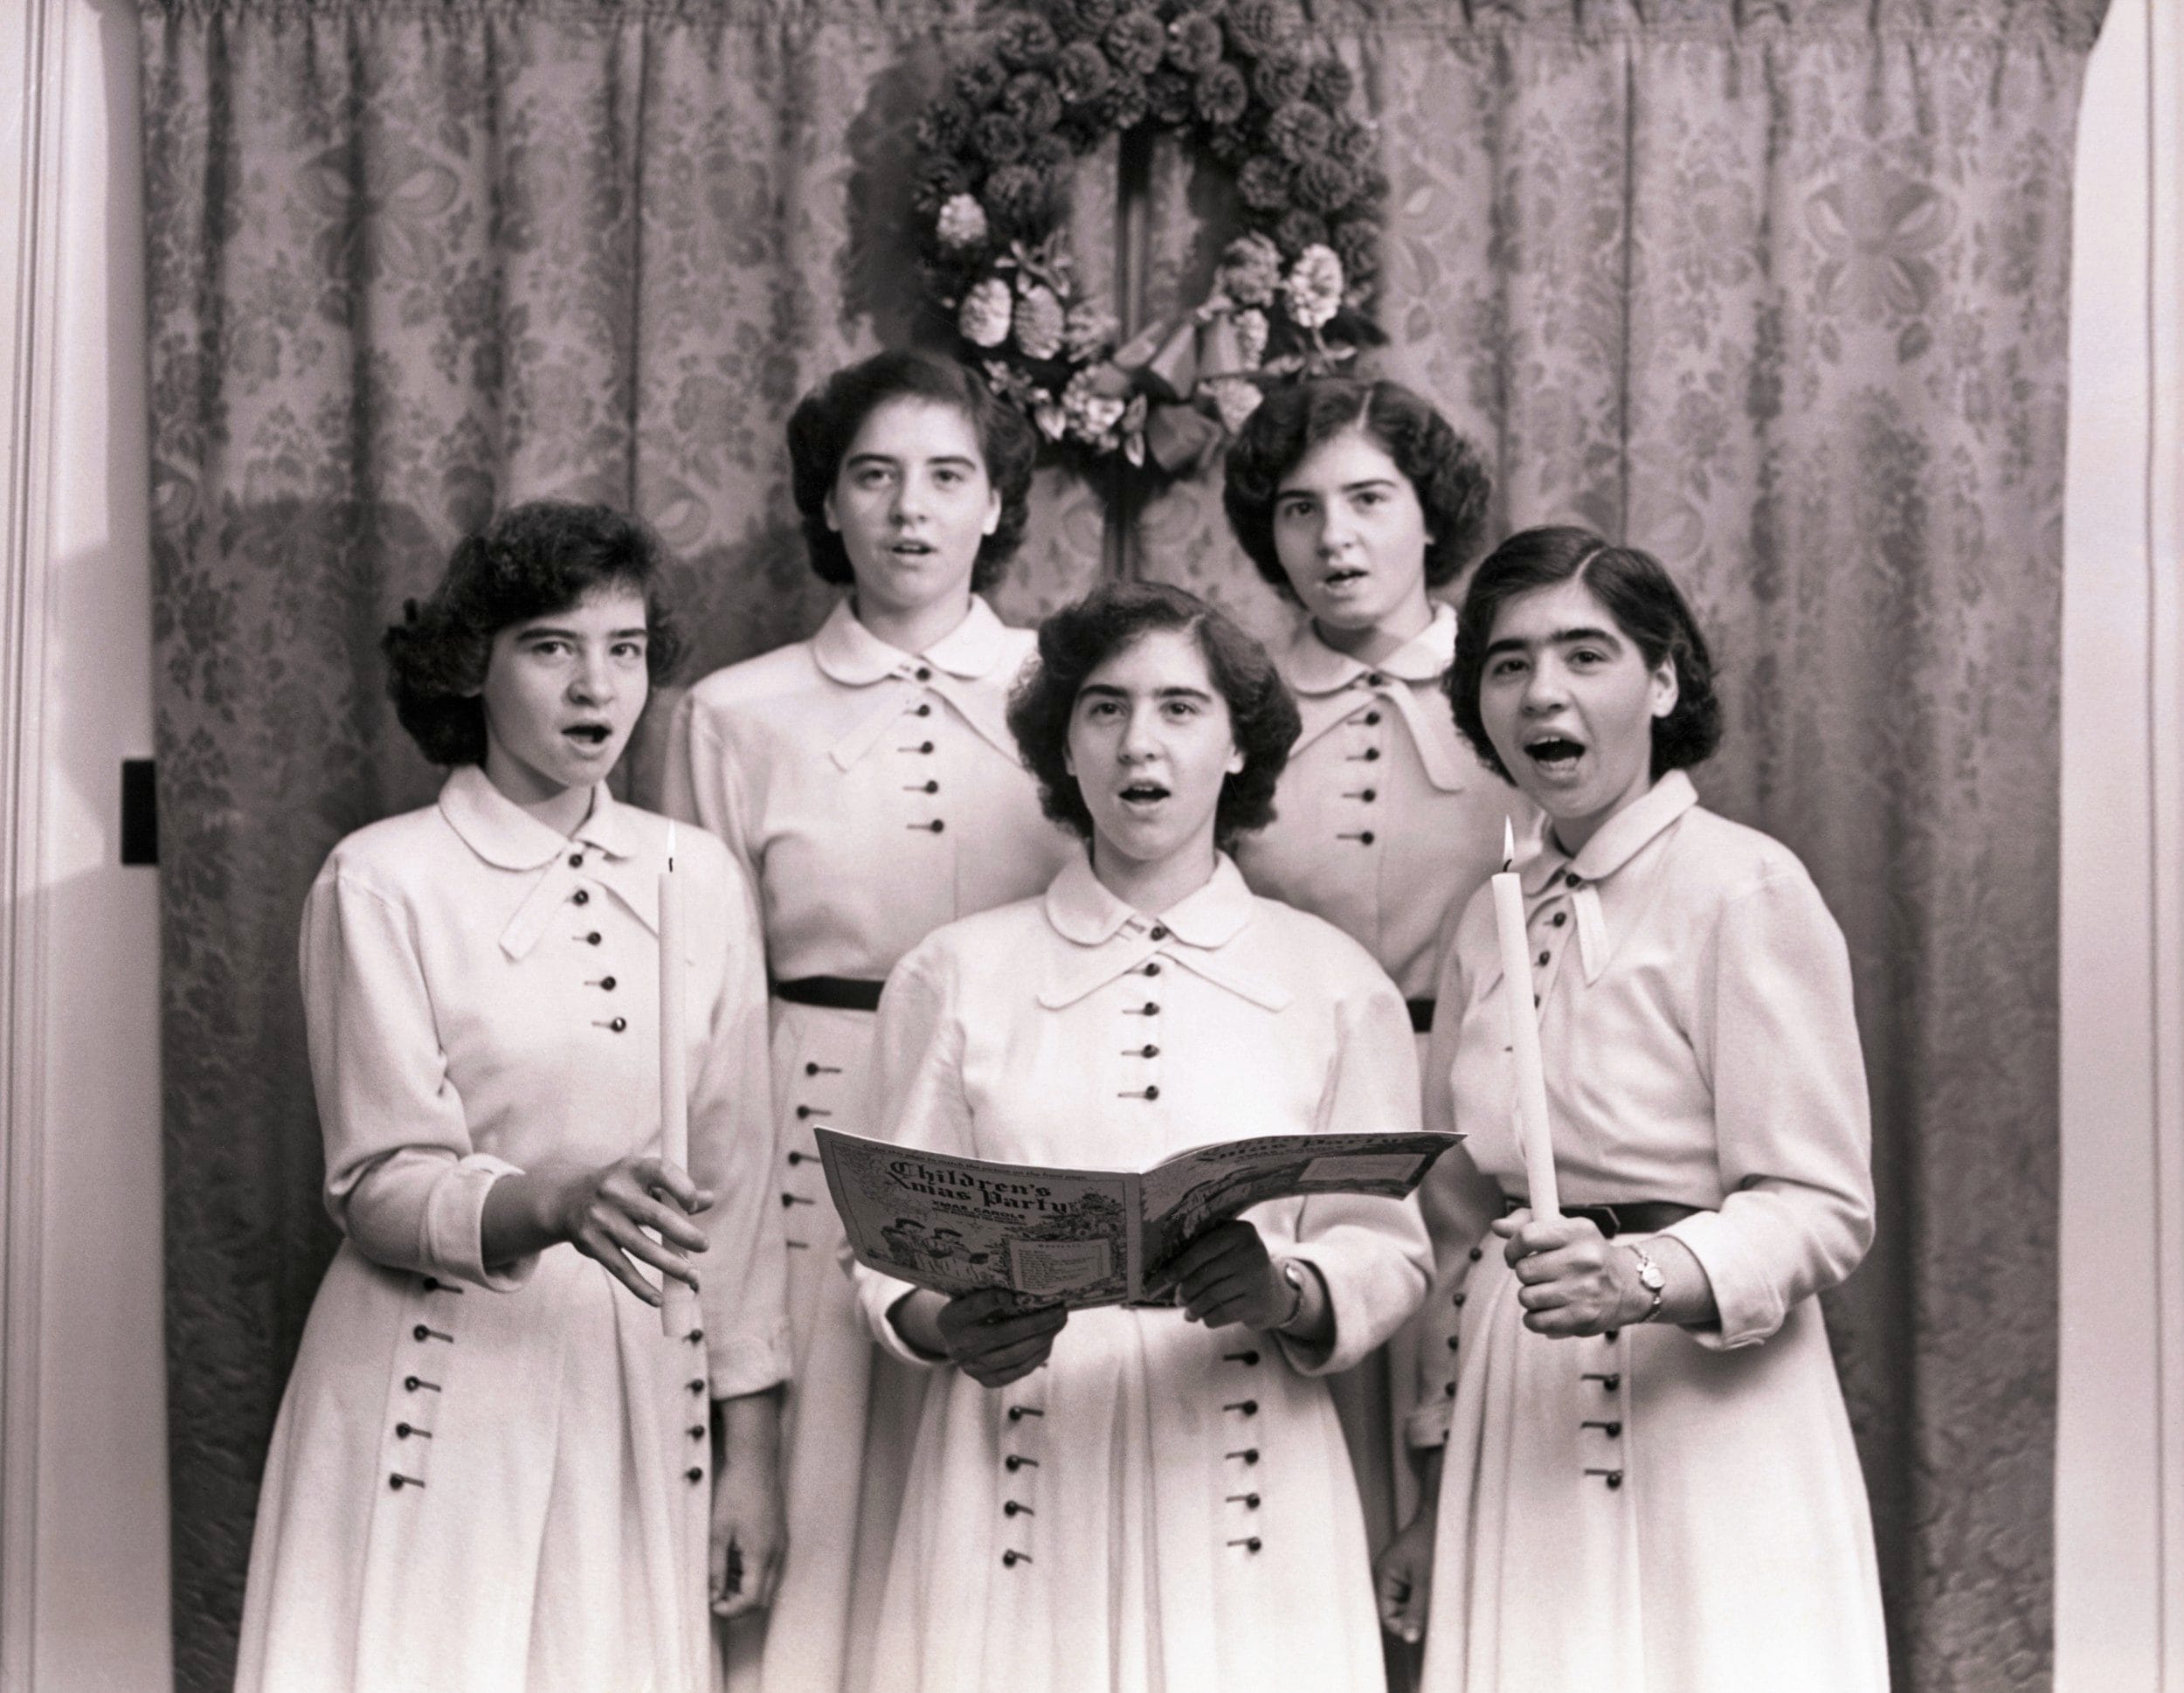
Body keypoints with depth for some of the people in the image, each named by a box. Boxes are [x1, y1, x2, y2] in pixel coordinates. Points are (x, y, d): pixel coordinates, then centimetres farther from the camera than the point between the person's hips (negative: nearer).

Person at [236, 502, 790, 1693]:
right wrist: (557, 1204, -28)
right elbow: (380, 1185, -9)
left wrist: (749, 1446, 6)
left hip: (643, 1391, 3)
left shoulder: (701, 880, 5)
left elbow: (735, 1179, 7)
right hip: (442, 1392, -3)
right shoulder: (382, 882, -6)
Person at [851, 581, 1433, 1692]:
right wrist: (948, 1330, -14)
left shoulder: (1335, 983, 7)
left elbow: (1389, 1252, 3)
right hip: (1021, 1478, 0)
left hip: (1244, 1483, 0)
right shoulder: (953, 975, 7)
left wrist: (1285, 1293, -17)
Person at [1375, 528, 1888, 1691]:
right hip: (1514, 1435, 5)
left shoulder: (1747, 889, -9)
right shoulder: (1486, 920, 10)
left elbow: (1820, 1205, -13)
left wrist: (1642, 1276, -30)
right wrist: (1437, 1500, 14)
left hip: (1694, 1440, -5)